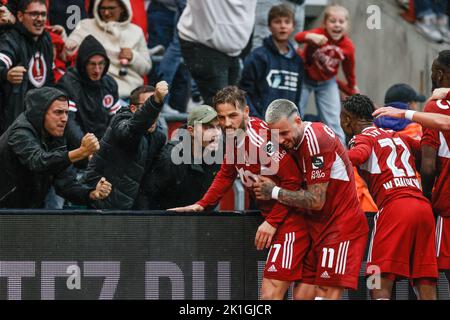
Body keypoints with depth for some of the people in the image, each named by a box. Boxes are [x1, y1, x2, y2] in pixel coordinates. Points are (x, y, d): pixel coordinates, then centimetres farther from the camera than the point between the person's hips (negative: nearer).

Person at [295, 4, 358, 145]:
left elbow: (349, 69, 2)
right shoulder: (319, 34, -28)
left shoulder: (348, 46, -17)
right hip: (305, 79, -2)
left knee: (333, 121, 2)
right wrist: (311, 37, -71)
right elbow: (298, 37, -50)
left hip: (327, 83, 2)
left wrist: (352, 87, 14)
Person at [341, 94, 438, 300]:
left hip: (394, 207, -6)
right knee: (426, 289, 3)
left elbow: (359, 154, -15)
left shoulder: (362, 138, 7)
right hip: (423, 206, 6)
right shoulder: (398, 137, 27)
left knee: (380, 286, -8)